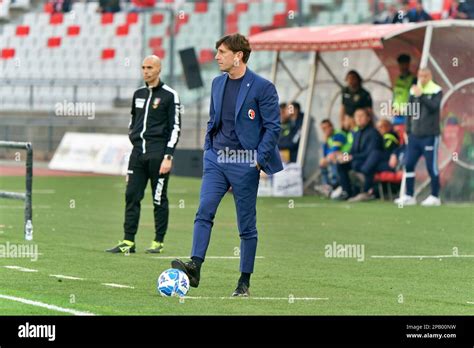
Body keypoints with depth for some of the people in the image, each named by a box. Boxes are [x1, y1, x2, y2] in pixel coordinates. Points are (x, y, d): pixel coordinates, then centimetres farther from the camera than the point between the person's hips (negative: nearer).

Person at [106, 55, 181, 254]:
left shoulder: (169, 95, -3)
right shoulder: (139, 94, 15)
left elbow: (175, 127, -6)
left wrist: (168, 156, -13)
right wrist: (135, 142, 15)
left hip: (158, 153, -6)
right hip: (138, 152, 6)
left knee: (159, 199, 0)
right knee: (131, 196, -1)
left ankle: (159, 242, 6)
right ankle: (128, 242, -1)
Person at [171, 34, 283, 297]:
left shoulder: (262, 87, -8)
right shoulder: (217, 83, 12)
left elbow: (272, 126, -7)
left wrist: (260, 159, -12)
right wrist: (208, 149, 13)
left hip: (244, 163, -5)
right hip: (216, 158, 5)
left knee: (246, 225, 3)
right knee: (204, 210, -14)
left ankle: (244, 282, 10)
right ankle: (195, 267, -23)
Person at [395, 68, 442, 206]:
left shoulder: (436, 91, -4)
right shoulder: (414, 90, 13)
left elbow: (434, 106, -20)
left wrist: (421, 96, -26)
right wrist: (408, 130, 16)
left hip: (430, 136, -6)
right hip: (414, 135, 6)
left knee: (432, 166, -3)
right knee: (409, 165, 4)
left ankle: (435, 197, 7)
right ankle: (409, 196, 11)